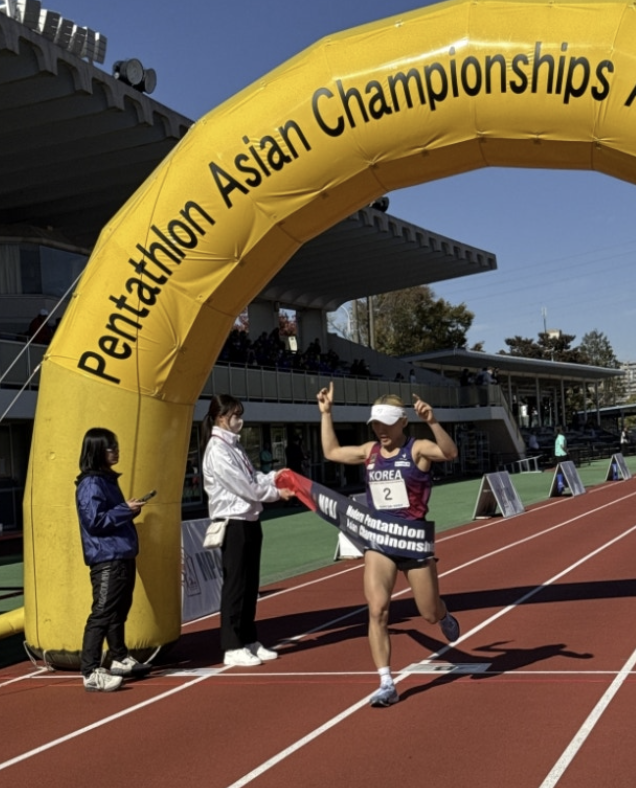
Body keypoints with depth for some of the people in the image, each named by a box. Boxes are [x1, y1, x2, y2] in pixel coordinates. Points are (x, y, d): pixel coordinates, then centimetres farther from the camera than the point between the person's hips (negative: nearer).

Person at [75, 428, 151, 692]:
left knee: (119, 611, 18)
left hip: (123, 556, 10)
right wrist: (126, 510, -18)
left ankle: (120, 659, 30)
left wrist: (131, 508, 7)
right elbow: (94, 521, -20)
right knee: (102, 614, -11)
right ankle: (91, 672, -11)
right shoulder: (90, 484, -13)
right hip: (106, 560, -10)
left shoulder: (108, 479, 16)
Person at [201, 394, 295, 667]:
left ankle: (249, 641, 23)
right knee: (235, 585, -4)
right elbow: (244, 487, -17)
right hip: (234, 524, -9)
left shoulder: (234, 445, 14)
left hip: (249, 521, 9)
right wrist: (275, 493, -8)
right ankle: (232, 648, 4)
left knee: (250, 585, 13)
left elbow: (252, 478, 15)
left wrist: (274, 476, -1)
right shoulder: (217, 450, -15)